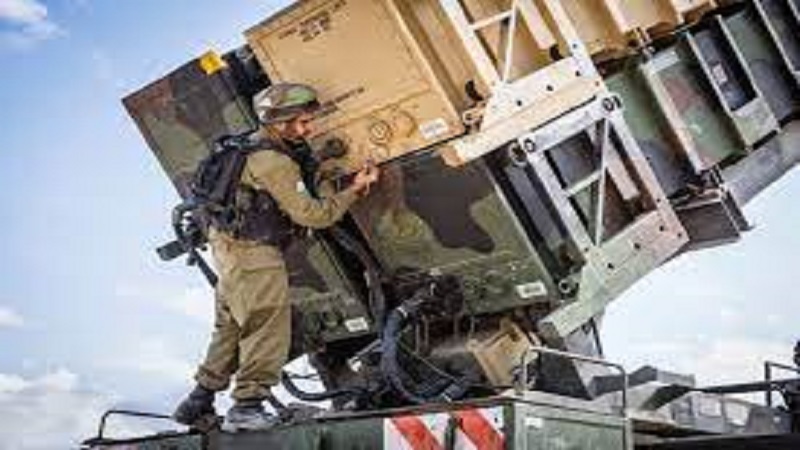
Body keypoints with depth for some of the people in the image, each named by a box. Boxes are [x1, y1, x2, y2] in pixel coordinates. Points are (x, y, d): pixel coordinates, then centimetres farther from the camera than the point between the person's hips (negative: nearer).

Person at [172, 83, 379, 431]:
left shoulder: (257, 146, 12)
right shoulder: (274, 163, -19)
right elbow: (310, 214, -19)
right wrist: (354, 191, -11)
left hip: (232, 246, 10)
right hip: (252, 252, -10)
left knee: (231, 326, 16)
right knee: (267, 327, -9)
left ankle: (199, 402, 23)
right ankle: (247, 406, -11)